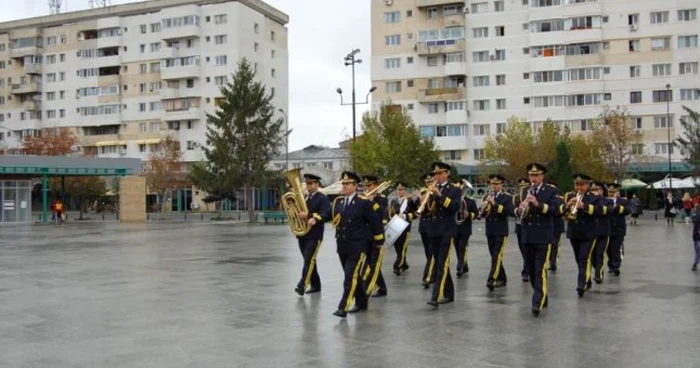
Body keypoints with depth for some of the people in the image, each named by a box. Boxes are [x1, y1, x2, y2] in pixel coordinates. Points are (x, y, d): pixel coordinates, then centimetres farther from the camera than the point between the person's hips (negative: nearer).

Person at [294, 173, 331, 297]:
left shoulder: (323, 198, -5)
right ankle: (315, 285, 22)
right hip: (302, 234, 7)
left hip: (314, 235, -7)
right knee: (309, 260, 12)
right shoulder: (303, 198, 17)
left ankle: (302, 286, -17)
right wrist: (299, 214, -9)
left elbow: (326, 214, -17)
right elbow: (297, 211, 15)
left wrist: (310, 216, -27)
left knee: (309, 260, -12)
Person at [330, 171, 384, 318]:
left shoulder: (363, 202, -9)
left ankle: (343, 308, -12)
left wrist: (379, 241, 4)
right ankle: (361, 302, 29)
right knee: (353, 276, 15)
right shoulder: (338, 201, 7)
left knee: (351, 277, -11)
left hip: (357, 247, -6)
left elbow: (375, 221, -3)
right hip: (341, 246, 6)